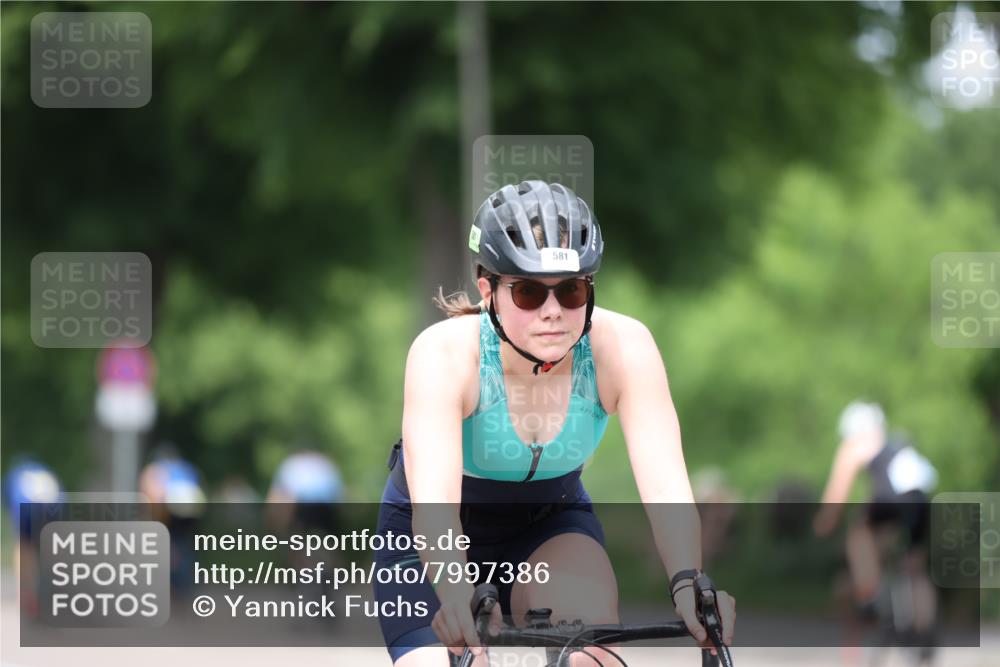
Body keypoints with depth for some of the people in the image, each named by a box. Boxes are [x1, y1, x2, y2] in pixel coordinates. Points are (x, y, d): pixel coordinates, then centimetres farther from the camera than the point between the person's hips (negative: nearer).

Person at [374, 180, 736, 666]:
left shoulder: (623, 347, -26)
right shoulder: (445, 353, -32)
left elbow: (663, 481, -35)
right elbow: (433, 502, -44)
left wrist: (688, 584, -53)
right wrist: (457, 596, -63)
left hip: (549, 523, 1)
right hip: (430, 537, -1)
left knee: (592, 628, -28)